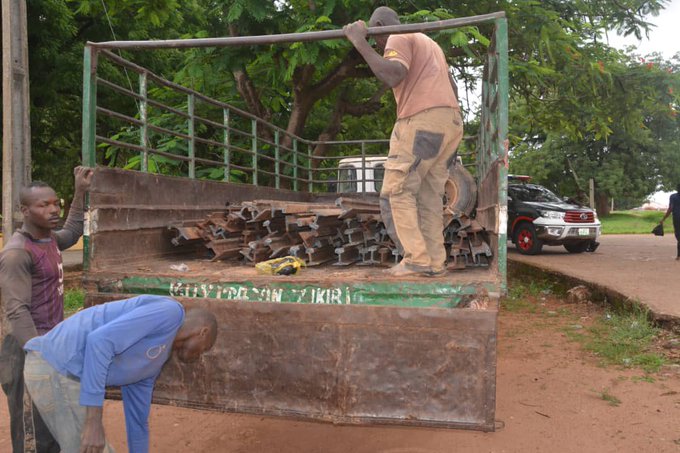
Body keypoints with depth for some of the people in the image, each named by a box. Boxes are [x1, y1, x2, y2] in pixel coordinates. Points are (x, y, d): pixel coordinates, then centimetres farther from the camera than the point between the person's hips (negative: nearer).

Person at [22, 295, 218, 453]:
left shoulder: (154, 362, 20)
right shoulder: (169, 312, -8)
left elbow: (137, 420, 29)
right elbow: (99, 341, -21)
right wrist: (93, 421, -20)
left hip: (49, 368, 10)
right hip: (55, 369, -10)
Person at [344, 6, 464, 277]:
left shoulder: (399, 38, 3)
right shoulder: (428, 43, 32)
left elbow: (393, 76, -18)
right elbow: (451, 87, 30)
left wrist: (360, 43, -11)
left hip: (423, 121, -9)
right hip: (451, 122, 9)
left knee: (397, 192, -4)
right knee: (429, 196, 8)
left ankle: (416, 260, -9)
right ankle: (435, 262, 5)